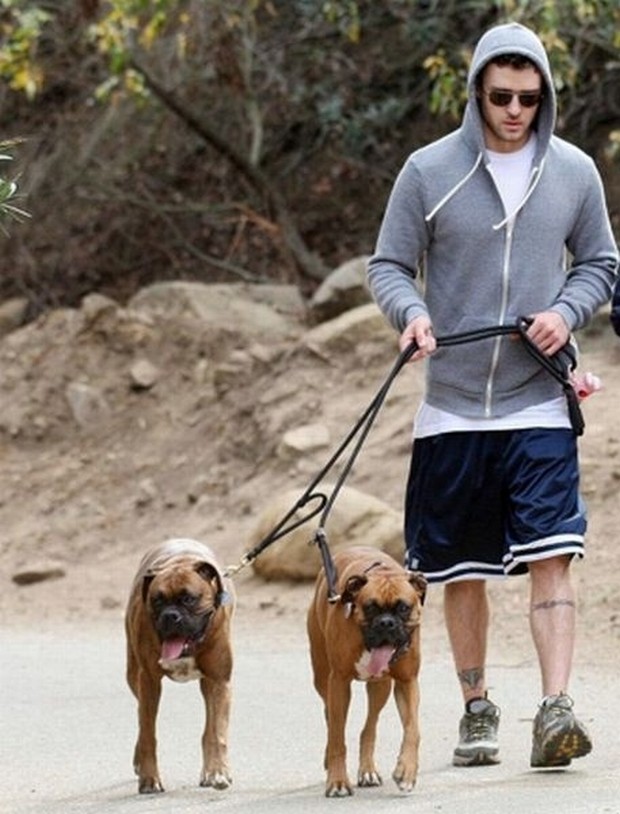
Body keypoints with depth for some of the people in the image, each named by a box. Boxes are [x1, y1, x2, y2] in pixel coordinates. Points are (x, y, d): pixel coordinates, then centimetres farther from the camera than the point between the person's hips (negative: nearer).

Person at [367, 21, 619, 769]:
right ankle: (476, 709, 23)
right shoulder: (429, 171, -3)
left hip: (539, 406, 0)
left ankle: (555, 711, -17)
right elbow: (388, 265, 2)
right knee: (461, 572, 8)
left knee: (551, 557, -13)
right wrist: (411, 313, -19)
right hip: (452, 407, 0)